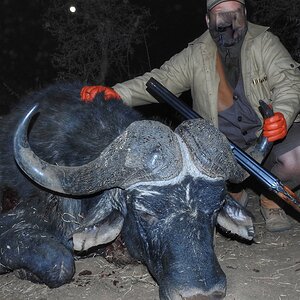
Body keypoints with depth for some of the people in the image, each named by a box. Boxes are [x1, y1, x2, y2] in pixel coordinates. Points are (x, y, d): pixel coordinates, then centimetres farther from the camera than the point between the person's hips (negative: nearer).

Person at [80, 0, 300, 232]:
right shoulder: (197, 54, 0)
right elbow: (161, 80, -7)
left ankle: (270, 198, 6)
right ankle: (234, 196, 12)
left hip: (271, 132, -1)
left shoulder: (264, 42, -4)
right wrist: (117, 93, -25)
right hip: (223, 142, 2)